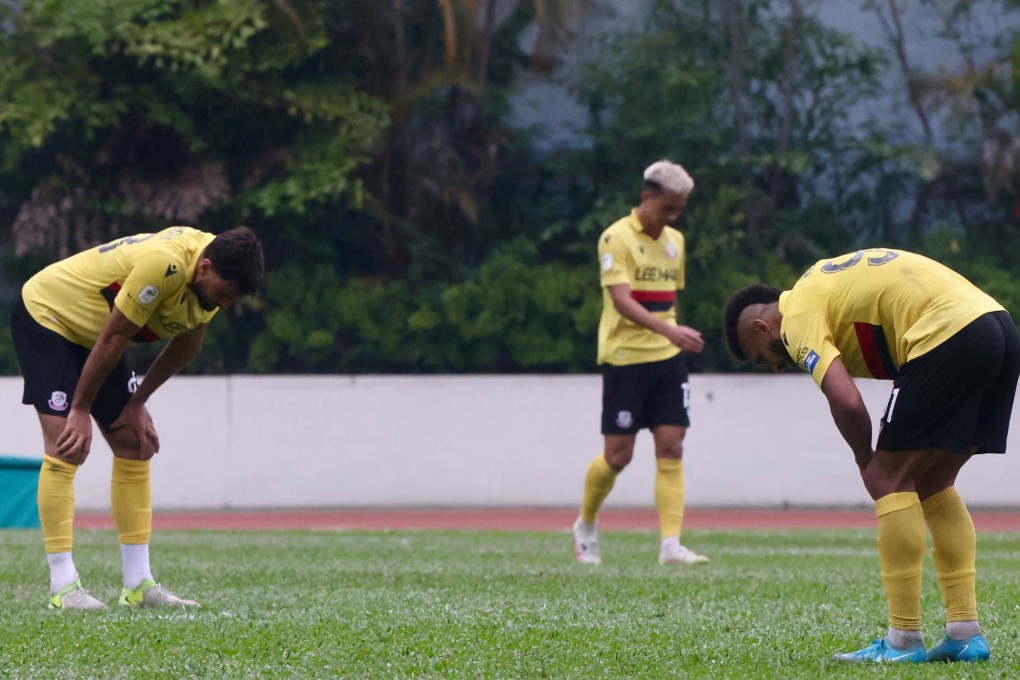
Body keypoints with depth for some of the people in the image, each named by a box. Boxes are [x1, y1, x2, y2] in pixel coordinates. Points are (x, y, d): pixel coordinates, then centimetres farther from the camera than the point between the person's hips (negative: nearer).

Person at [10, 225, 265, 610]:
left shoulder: (212, 280, -8)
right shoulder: (164, 265, -35)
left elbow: (185, 347, 7)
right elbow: (112, 339, -28)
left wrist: (136, 403, 6)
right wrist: (81, 410, -19)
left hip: (87, 333, 9)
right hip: (45, 313, -9)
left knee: (136, 445, 3)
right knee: (66, 448, -18)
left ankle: (138, 585, 5)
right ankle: (62, 587, -18)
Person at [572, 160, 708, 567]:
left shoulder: (674, 241, 12)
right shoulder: (617, 238, -10)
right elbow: (621, 300, -22)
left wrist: (675, 336, 17)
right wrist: (666, 329, -34)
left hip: (668, 358, 6)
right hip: (625, 357, -6)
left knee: (671, 448, -5)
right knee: (618, 454, -1)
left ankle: (670, 544, -9)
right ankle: (585, 525, 24)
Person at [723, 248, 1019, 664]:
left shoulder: (799, 317, 0)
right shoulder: (824, 284, 27)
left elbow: (845, 401, -13)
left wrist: (867, 463, 6)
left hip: (948, 335, -9)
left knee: (889, 480, -1)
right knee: (932, 485, 17)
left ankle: (904, 641, -2)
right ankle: (965, 633, 13)